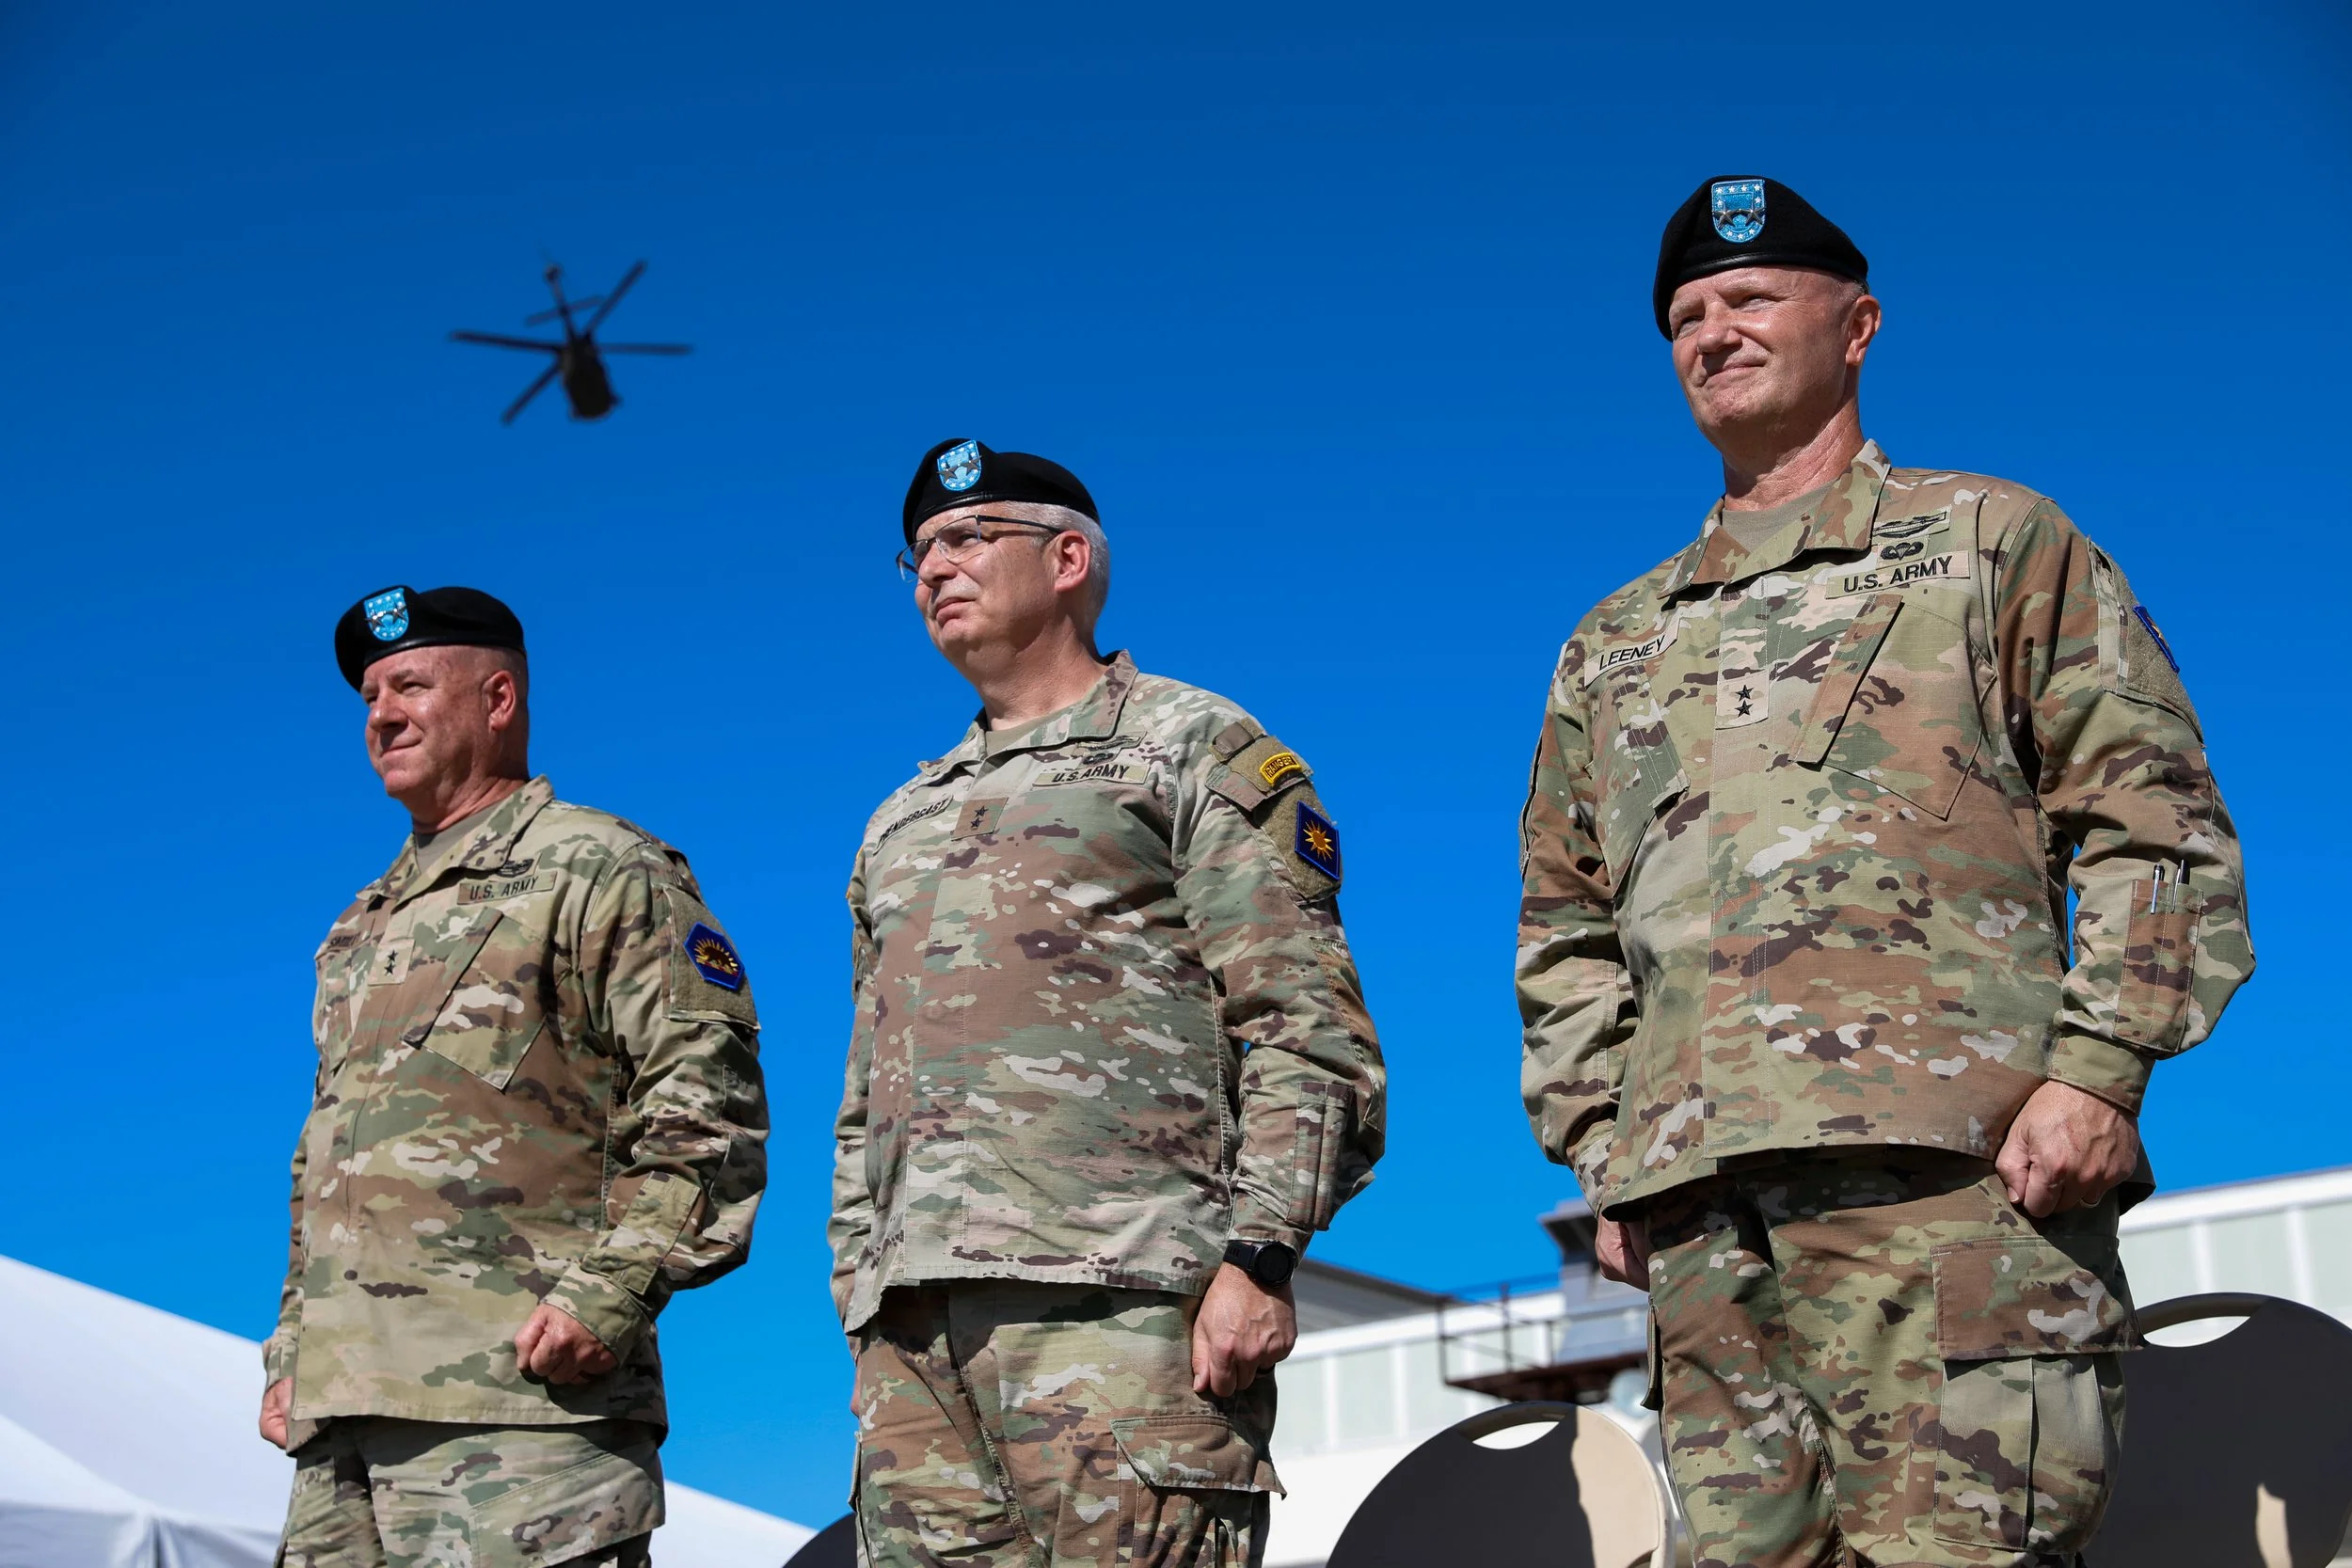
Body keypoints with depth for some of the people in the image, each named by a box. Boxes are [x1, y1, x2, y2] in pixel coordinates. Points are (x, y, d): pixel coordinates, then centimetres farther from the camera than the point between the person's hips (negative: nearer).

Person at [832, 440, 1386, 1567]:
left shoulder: (1197, 752, 10)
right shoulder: (898, 826, 29)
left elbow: (1307, 1028, -1)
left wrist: (1258, 1256, -13)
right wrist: (860, 1308, 16)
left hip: (1117, 1298, -6)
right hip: (910, 1322, 6)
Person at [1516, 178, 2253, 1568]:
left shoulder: (1993, 542, 15)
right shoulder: (1614, 644, 28)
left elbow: (2152, 817, 5)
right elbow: (1567, 930, 27)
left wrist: (2099, 1069, -9)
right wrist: (1602, 1149, 12)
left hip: (1953, 1170, -4)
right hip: (1698, 1203, 5)